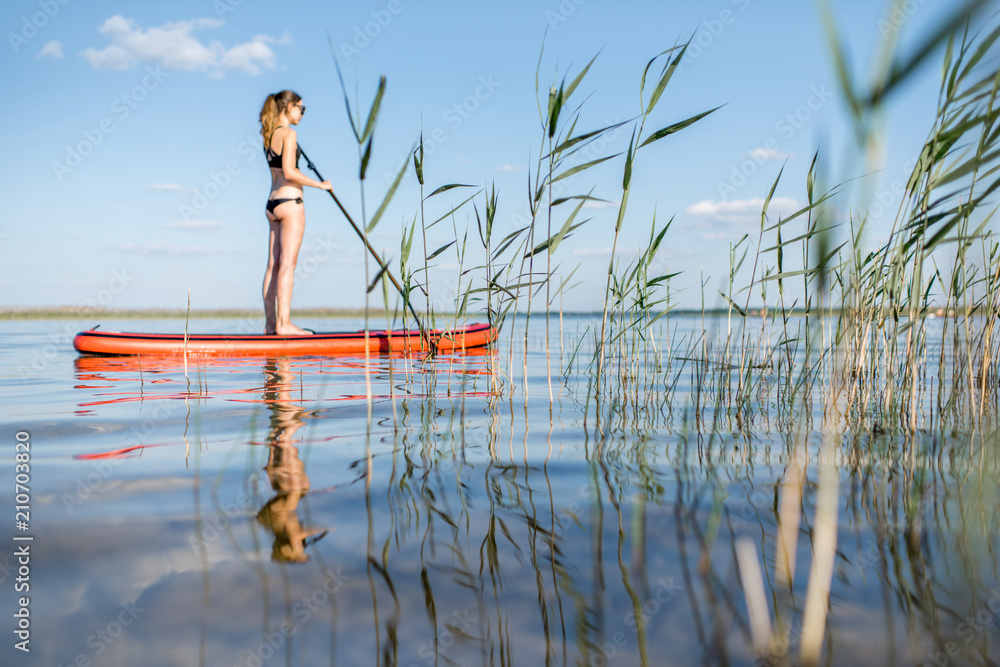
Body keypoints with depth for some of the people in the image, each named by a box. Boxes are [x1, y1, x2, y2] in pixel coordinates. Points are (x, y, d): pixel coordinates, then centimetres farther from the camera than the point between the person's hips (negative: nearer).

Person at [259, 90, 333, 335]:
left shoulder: (269, 135, 15)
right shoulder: (288, 133, -10)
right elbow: (289, 172, -18)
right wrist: (320, 184, -8)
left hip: (273, 203, 9)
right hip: (289, 201, -9)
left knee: (274, 264, 8)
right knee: (288, 263, -9)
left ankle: (270, 323, 10)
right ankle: (284, 323, -9)